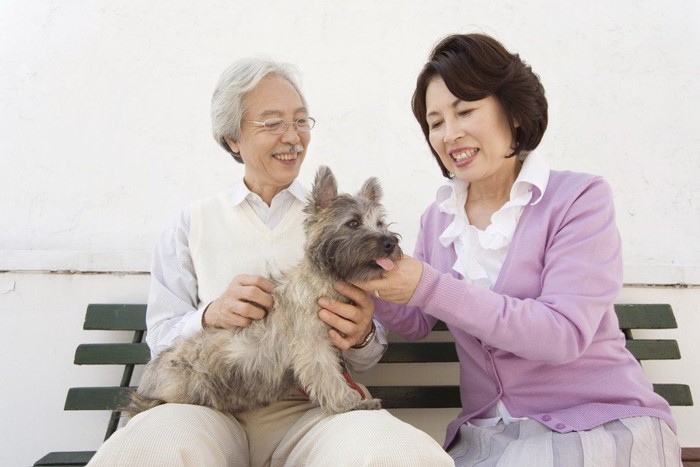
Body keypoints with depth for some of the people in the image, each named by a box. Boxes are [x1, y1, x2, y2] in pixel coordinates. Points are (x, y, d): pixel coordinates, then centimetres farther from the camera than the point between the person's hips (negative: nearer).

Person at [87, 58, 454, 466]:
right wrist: (210, 315, -15)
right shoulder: (194, 222, 9)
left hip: (309, 408, 1)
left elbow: (367, 355, 10)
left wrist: (361, 337, -15)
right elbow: (161, 339, 7)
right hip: (210, 405, 0)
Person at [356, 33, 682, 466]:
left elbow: (563, 334, -21)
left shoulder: (580, 198, -10)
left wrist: (430, 288, -28)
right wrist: (376, 288, -14)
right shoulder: (437, 219, 5)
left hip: (602, 425, -3)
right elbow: (417, 324, 7)